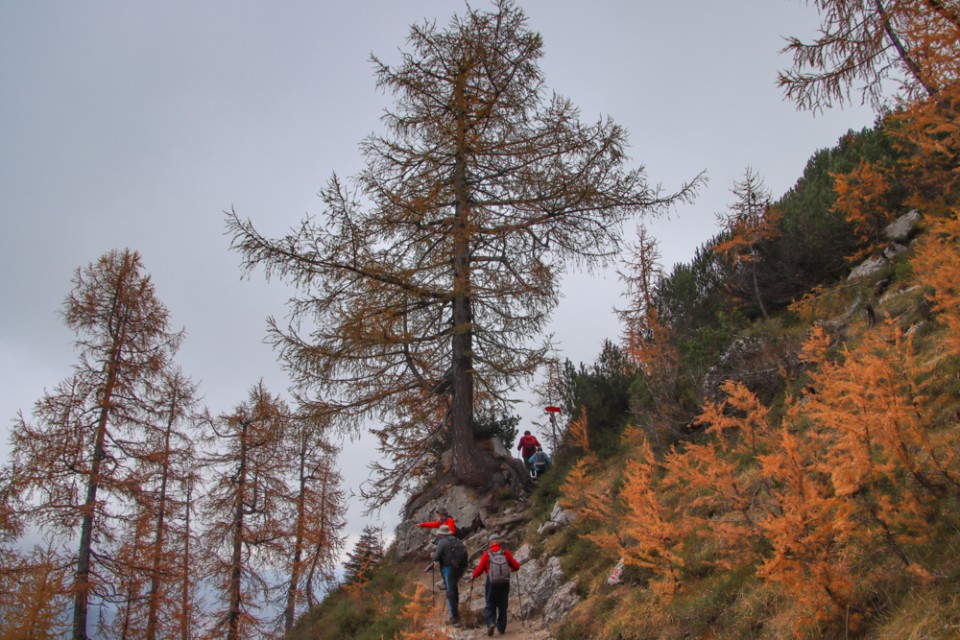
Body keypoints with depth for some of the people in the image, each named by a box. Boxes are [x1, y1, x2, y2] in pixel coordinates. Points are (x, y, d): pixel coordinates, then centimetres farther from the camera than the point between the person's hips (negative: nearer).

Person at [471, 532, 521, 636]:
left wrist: (473, 576, 16)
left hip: (491, 584, -2)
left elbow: (480, 569, -3)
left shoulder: (487, 554, -7)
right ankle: (501, 628, 18)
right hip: (504, 583, 2)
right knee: (502, 606, 16)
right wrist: (511, 567, 23)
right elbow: (516, 566, 0)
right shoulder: (505, 553, -3)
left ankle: (491, 622, -12)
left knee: (490, 605, 11)